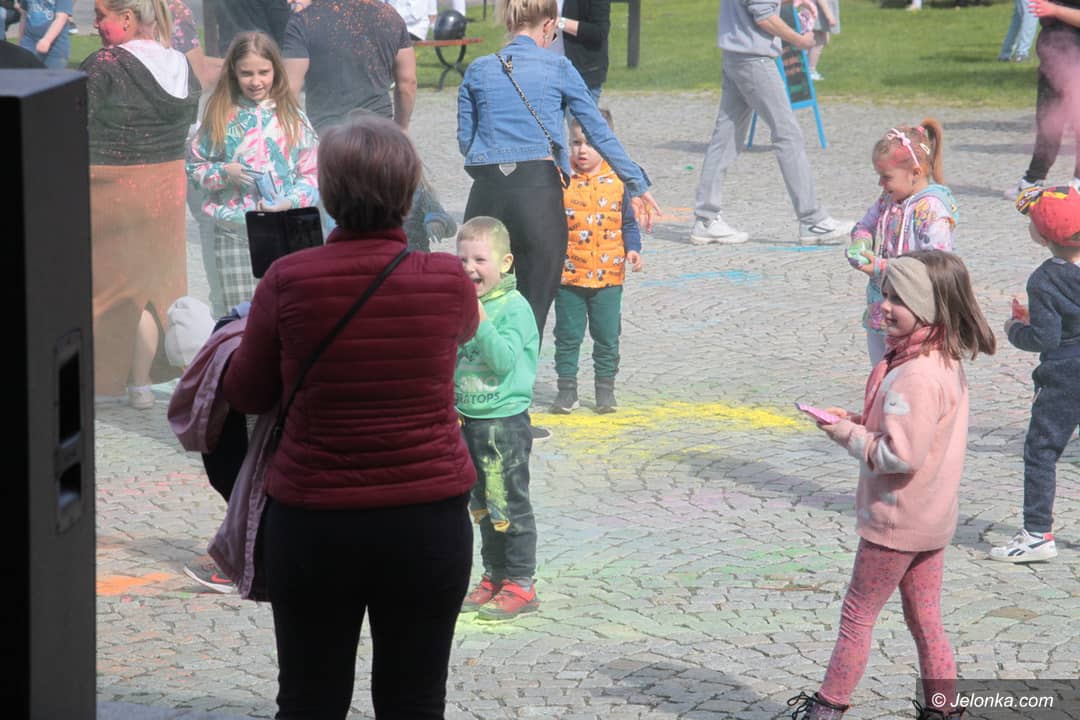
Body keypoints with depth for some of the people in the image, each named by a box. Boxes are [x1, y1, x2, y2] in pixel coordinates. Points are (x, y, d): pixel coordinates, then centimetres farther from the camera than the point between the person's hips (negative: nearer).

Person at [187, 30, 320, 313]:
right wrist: (224, 173, -9)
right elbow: (194, 167, 10)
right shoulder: (220, 116, 6)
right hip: (233, 232, 1)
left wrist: (290, 202, -14)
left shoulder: (291, 116, 4)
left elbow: (312, 173, 3)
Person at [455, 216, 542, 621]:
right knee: (482, 505, 15)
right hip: (468, 420, 8)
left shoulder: (513, 307, -14)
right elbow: (449, 357, 17)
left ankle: (520, 584, 6)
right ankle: (493, 577, 26)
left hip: (504, 422, -7)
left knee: (508, 505, -2)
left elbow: (504, 360, -25)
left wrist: (481, 321, -30)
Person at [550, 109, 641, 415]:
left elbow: (628, 222, 9)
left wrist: (632, 249, -5)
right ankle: (567, 387, 15)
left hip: (608, 275, 1)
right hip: (568, 274, -1)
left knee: (607, 336, 7)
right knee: (568, 335, 6)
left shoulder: (617, 181, 0)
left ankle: (605, 388, 19)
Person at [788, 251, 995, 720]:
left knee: (857, 614, 6)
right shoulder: (944, 361, 5)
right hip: (931, 519, 9)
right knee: (925, 619, 16)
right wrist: (860, 421, 3)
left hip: (897, 521, -9)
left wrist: (850, 436, -15)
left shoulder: (916, 375, -27)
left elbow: (902, 454, -29)